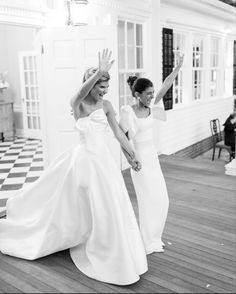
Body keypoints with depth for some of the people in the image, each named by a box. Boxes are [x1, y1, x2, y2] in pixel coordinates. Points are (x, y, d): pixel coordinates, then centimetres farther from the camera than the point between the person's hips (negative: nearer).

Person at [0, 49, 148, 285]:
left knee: (112, 208, 12)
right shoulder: (77, 103, -11)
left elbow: (118, 132, 7)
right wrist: (99, 71, -50)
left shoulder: (106, 105, 2)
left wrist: (133, 155, 8)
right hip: (84, 159, -5)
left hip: (102, 159, 5)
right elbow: (82, 92, -36)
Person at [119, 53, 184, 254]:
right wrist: (131, 160, -16)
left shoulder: (150, 108, 3)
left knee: (162, 200, 12)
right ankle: (148, 243, 21)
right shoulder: (128, 111, -14)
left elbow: (164, 89, -1)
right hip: (141, 160, -7)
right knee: (149, 201, 2)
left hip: (154, 159, 7)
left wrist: (178, 68, -4)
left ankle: (154, 238, 30)